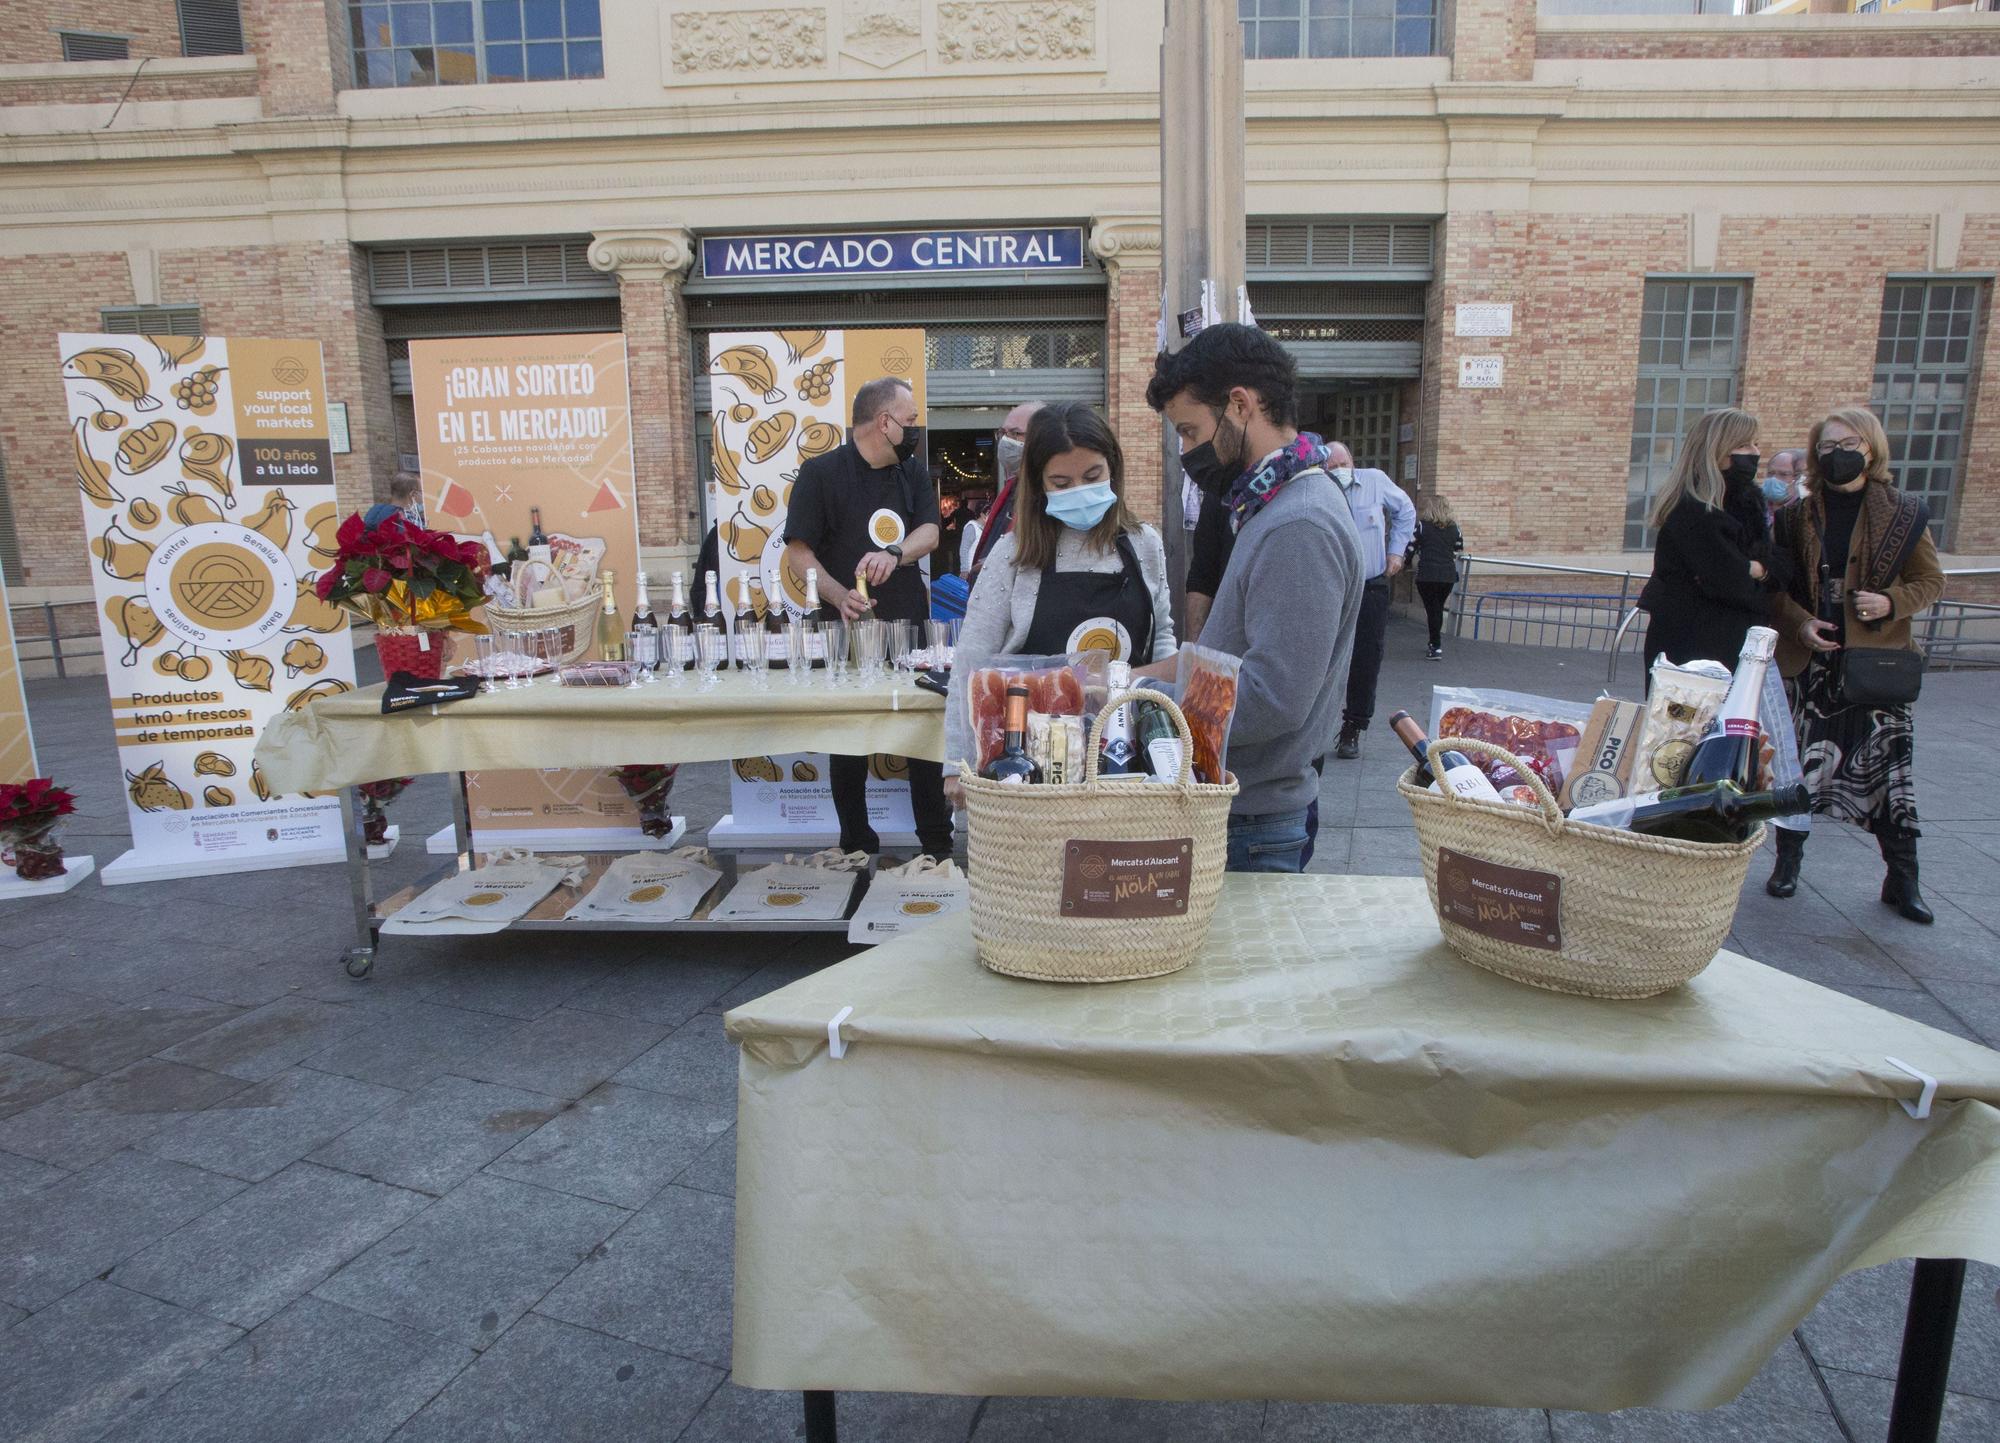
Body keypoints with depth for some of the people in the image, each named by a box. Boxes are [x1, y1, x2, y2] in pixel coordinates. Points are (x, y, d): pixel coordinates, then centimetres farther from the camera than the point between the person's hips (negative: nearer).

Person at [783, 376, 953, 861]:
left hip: (910, 626, 4)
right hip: (848, 629, -4)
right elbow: (798, 551, -8)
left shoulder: (912, 473, 11)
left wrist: (894, 555, -24)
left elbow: (930, 531, -2)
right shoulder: (821, 473, -5)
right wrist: (838, 595, -25)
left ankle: (938, 843, 18)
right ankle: (857, 848, 17)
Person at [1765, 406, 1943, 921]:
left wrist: (1893, 602, -13)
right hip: (1810, 660, 1)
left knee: (1890, 764, 1)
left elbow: (1931, 581, 7)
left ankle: (1902, 879, 13)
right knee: (1799, 763, 5)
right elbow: (1775, 585, 6)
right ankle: (1788, 860, 21)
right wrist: (1800, 623, -11)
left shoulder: (1903, 513, 2)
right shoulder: (1797, 516, 4)